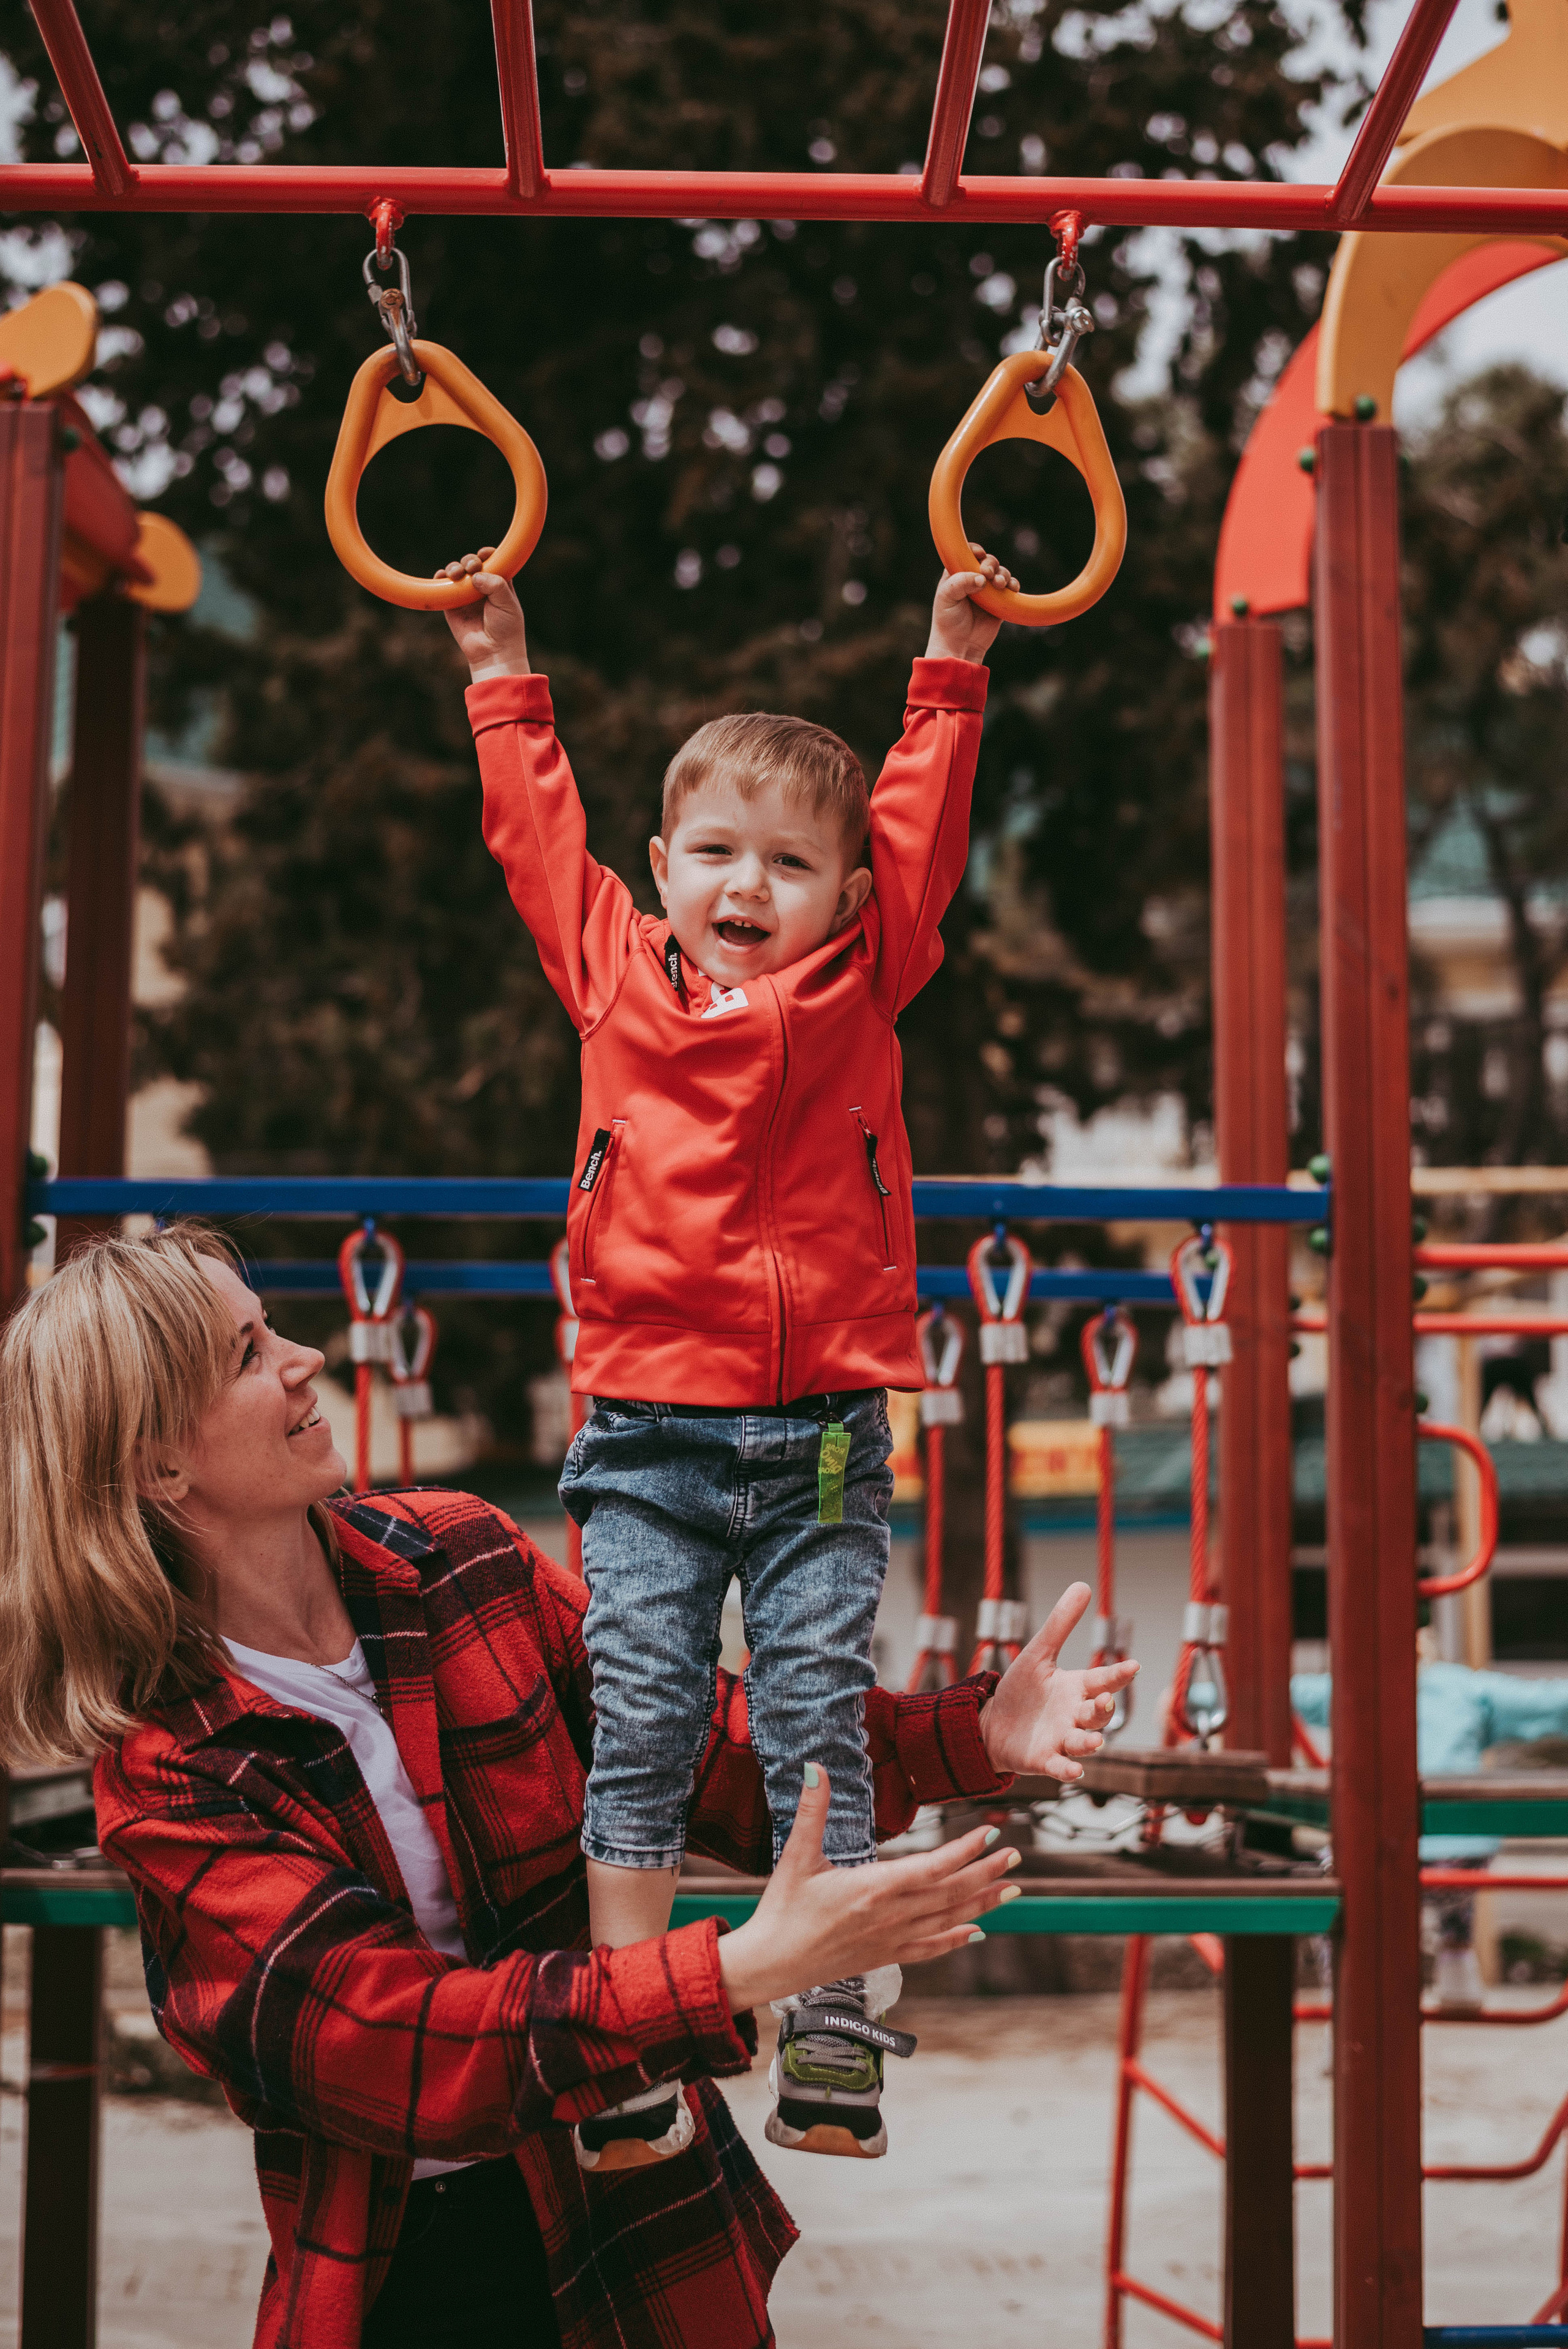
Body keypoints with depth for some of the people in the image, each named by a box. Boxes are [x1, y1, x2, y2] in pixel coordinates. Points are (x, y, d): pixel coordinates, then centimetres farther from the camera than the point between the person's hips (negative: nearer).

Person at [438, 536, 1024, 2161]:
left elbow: (920, 835, 12)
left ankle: (833, 2035, 3)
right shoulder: (615, 975, 8)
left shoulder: (859, 988, 7)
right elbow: (541, 837, 18)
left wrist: (949, 669, 13)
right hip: (648, 1436, 0)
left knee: (818, 1725, 0)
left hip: (824, 1442, 0)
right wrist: (503, 681, 23)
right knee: (639, 1728, -3)